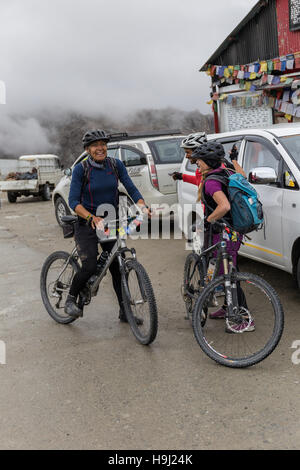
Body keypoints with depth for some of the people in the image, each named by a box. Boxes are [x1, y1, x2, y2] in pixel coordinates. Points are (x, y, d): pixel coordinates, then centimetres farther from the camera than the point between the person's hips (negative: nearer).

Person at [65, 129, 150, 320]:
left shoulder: (116, 165, -1)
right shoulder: (81, 169, -12)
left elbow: (131, 188, -5)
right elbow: (73, 201, -17)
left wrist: (142, 205, -25)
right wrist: (92, 218, -33)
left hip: (111, 222, 4)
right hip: (87, 224, -3)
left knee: (118, 267, 2)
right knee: (90, 267, -17)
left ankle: (125, 311, 16)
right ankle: (71, 298, 10)